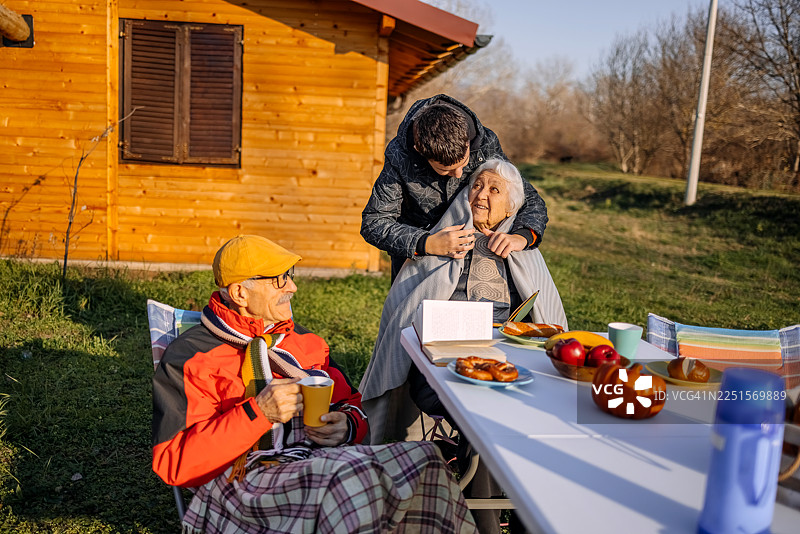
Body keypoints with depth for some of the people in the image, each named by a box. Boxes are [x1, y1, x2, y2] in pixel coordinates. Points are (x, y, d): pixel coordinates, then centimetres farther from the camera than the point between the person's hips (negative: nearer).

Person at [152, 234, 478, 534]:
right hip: (244, 480, -6)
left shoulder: (306, 343, 20)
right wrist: (258, 414, -18)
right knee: (351, 475, -36)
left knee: (422, 458, -21)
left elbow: (351, 406, 26)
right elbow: (174, 464, -8)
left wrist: (348, 426, -1)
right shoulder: (188, 358, 0)